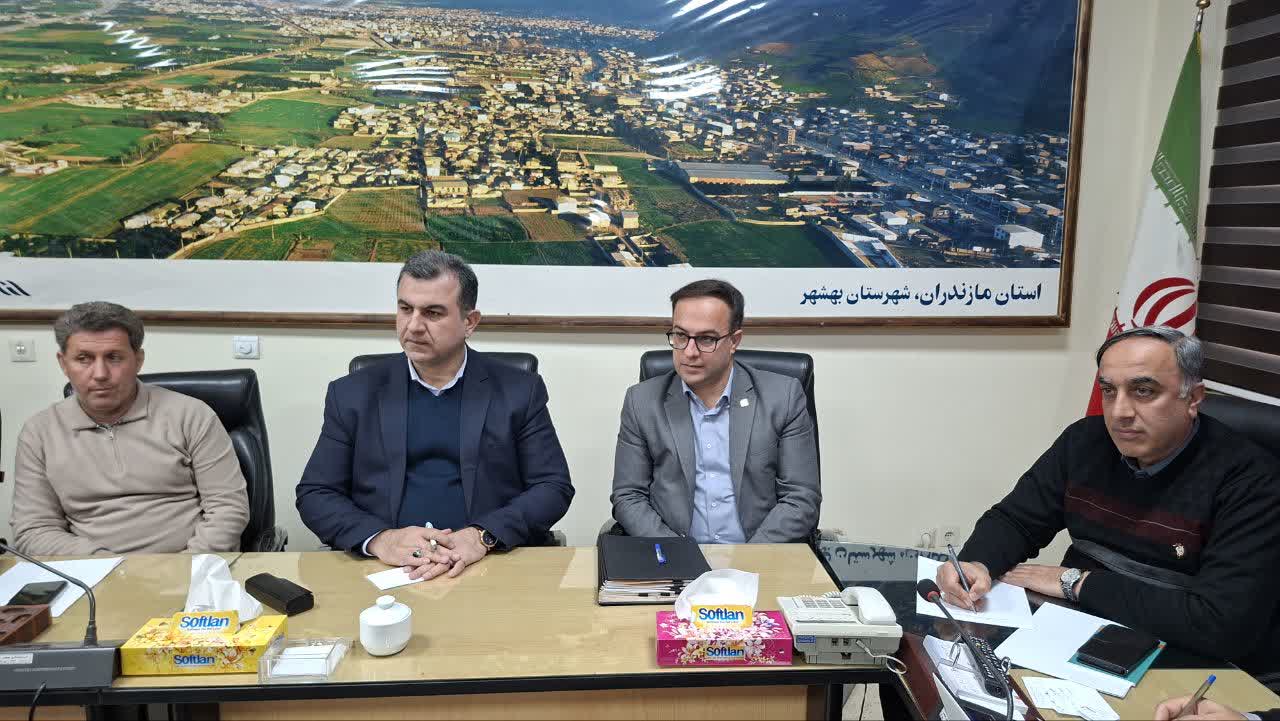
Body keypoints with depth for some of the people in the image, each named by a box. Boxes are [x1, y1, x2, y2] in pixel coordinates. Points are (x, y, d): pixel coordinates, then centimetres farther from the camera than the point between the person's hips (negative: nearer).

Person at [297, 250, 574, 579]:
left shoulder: (520, 391, 4)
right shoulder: (353, 394, 8)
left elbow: (554, 487, 1)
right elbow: (314, 493, 7)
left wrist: (483, 536, -15)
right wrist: (379, 539, -12)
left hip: (491, 565, 0)